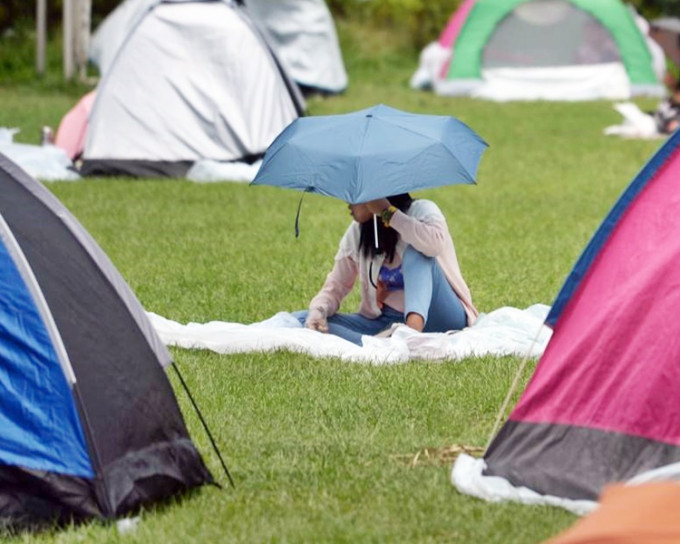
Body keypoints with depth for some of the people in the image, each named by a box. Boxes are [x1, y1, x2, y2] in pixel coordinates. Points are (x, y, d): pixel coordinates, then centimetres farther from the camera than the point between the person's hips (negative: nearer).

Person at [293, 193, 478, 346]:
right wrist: (318, 311, -13)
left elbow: (435, 243, -32)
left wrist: (388, 212, -24)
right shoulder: (356, 233, 7)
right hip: (385, 323, 5)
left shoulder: (421, 211, -8)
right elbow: (335, 286, 8)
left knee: (416, 251, -28)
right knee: (301, 320, -13)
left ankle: (413, 331, -50)